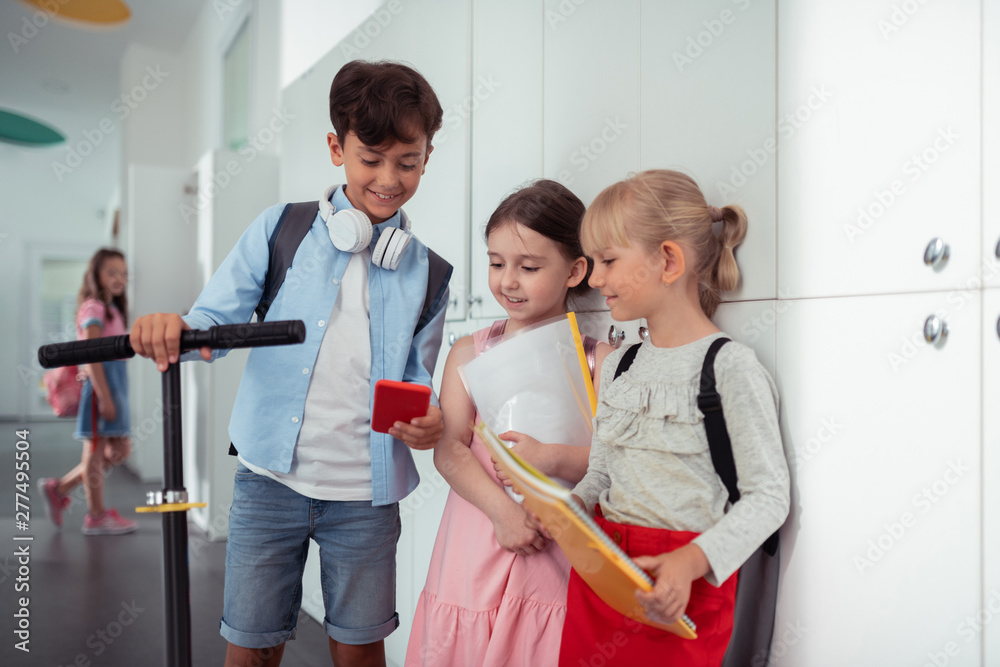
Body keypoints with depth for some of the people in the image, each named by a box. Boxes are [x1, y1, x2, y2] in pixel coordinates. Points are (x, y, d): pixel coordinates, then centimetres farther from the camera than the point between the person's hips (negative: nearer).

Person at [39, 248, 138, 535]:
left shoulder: (112, 308, 18)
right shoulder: (93, 308, -10)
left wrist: (112, 395, 17)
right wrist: (104, 396, -21)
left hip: (116, 381, 10)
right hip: (100, 382, -9)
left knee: (119, 449, 11)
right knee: (96, 451, 0)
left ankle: (59, 488, 20)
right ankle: (96, 516, 9)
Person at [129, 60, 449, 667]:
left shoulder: (427, 275, 4)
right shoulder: (280, 230, 1)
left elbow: (418, 378, 9)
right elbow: (217, 319, 0)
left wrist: (428, 422, -13)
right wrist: (175, 328, -23)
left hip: (366, 492, 1)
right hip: (272, 479, 0)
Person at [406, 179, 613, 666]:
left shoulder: (598, 360, 1)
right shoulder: (469, 353, 6)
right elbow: (449, 451, -2)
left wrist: (552, 459, -19)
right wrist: (502, 509, -15)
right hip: (476, 548, 2)